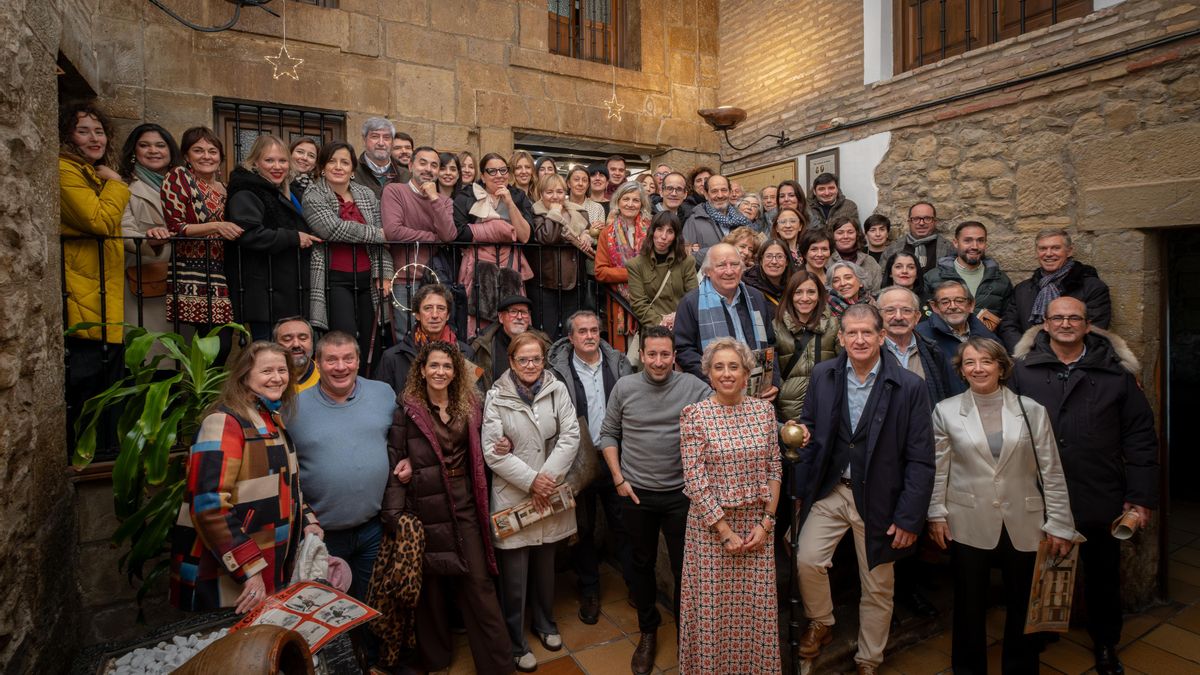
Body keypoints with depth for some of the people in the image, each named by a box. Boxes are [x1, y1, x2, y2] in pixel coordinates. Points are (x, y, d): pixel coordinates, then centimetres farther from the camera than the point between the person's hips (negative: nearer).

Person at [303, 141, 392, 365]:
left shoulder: (367, 195, 13)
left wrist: (384, 274, 1)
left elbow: (382, 239, 11)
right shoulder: (313, 198, 0)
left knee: (370, 344, 3)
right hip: (335, 280, -4)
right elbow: (335, 229, -16)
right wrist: (378, 234, -10)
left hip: (367, 279, 4)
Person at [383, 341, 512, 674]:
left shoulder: (469, 406, 6)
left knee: (479, 584, 5)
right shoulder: (406, 410, -4)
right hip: (425, 509, -2)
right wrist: (394, 515, -11)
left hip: (464, 508, 2)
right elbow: (394, 464, -6)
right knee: (430, 587, 13)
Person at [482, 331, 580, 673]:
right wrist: (531, 480, -14)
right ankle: (515, 642, 27)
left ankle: (545, 623, 43)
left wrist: (548, 477, -13)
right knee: (514, 574, 5)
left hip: (551, 492, 3)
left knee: (545, 564, 19)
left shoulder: (557, 389, -2)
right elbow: (492, 451, -10)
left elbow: (571, 436, -5)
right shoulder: (496, 397, -8)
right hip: (513, 496, -2)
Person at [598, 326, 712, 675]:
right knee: (642, 564, 18)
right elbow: (608, 434, 3)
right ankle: (648, 632, 40)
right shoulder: (624, 387, -4)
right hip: (636, 494, 2)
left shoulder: (694, 387, -9)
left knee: (684, 567, 12)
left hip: (680, 494, -1)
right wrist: (618, 478, -2)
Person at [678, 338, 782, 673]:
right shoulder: (694, 415, -11)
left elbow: (773, 468, 4)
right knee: (713, 607, 9)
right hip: (711, 524, -3)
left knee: (756, 607, 14)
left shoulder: (764, 410, 1)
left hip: (758, 524, 3)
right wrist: (725, 532, -12)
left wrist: (767, 522, -4)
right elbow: (694, 481, -13)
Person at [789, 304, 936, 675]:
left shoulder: (909, 387, -11)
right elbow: (810, 425, 12)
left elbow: (920, 460, -9)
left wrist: (909, 517, -11)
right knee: (807, 559, -8)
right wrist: (803, 432, -8)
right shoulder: (822, 374, -2)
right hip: (829, 490, 2)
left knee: (877, 588, 13)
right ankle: (821, 623, 24)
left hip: (878, 499, -2)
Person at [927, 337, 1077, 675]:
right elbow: (938, 469, 2)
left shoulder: (1032, 410, 0)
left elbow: (1051, 472, 1)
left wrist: (1059, 524, -1)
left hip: (1024, 524, 1)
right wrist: (936, 513, -1)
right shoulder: (946, 411, -2)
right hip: (969, 524, -1)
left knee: (1023, 606, 14)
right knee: (970, 606, 11)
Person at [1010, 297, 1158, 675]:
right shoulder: (1022, 371, -4)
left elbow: (1140, 437, 0)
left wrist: (1141, 497, -4)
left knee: (1103, 576, 17)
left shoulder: (1117, 372, 0)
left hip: (1100, 500, 1)